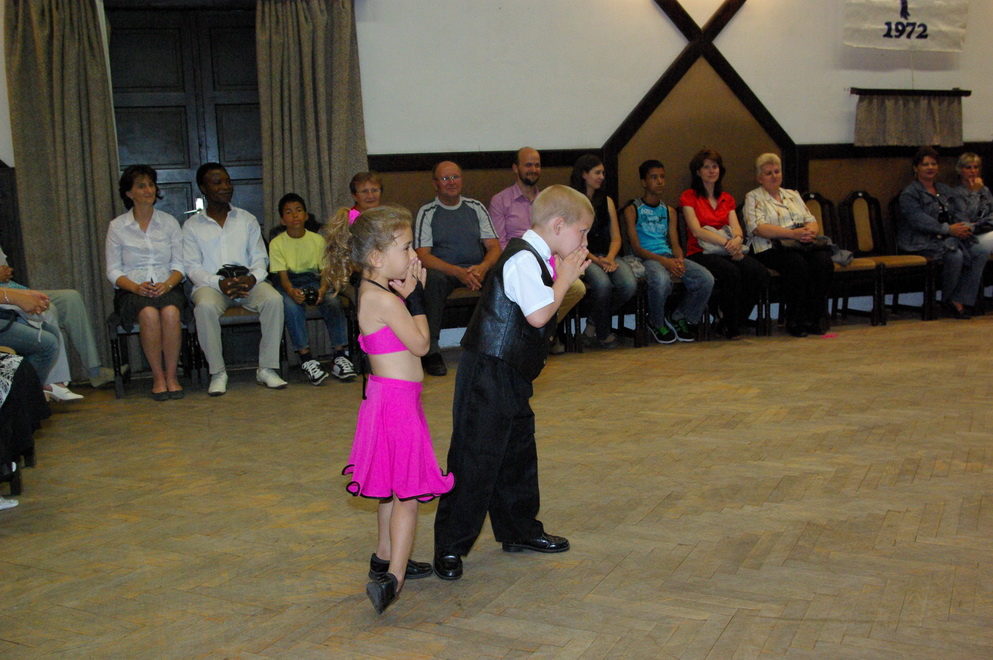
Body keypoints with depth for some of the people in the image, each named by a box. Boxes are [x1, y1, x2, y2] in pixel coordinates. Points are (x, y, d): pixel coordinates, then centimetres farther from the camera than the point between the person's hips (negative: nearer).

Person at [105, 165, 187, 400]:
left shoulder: (169, 222, 12)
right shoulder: (117, 226, 8)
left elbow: (179, 264, 7)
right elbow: (113, 270, 4)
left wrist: (167, 284, -14)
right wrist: (136, 287, -15)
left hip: (166, 287, 1)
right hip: (132, 291, -1)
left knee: (171, 311, -34)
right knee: (149, 313, -35)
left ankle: (171, 376, -24)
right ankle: (158, 377, -23)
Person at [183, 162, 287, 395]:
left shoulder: (247, 219, 17)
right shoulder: (192, 226, 10)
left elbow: (260, 258, 9)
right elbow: (192, 267, 0)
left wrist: (252, 278, -15)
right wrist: (219, 283, -19)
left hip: (247, 282, 2)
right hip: (211, 284, -1)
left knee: (274, 298, -29)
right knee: (205, 306, -36)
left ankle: (267, 368, -23)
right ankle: (217, 372, -23)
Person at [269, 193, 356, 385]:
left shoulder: (317, 240, 4)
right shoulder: (277, 243, -1)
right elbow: (283, 276, -9)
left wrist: (322, 289, -24)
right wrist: (292, 292, -32)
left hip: (314, 281, 1)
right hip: (290, 284, -1)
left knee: (333, 301, -28)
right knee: (291, 305, -34)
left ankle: (339, 356, -23)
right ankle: (306, 358, -30)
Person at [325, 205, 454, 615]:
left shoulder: (377, 293, 10)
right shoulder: (384, 299, -21)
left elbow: (409, 335, 13)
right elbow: (421, 344, -16)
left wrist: (409, 293, 4)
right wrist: (416, 296, -9)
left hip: (389, 396, 10)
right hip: (397, 399, -10)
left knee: (392, 488, 20)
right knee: (408, 492, -7)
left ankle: (385, 558, 33)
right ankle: (392, 578, -9)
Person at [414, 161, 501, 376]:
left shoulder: (476, 207, 15)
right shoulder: (427, 212, 5)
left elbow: (494, 247, 8)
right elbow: (423, 255, -7)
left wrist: (482, 268, -16)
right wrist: (458, 272, -21)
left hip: (478, 270, 3)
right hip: (443, 270, -2)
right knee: (433, 279, -38)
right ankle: (430, 350, -32)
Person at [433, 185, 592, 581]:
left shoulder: (536, 258, 14)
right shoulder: (523, 259, -18)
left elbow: (547, 307, 19)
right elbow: (538, 314, -26)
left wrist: (568, 276, 6)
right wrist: (565, 277, -12)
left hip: (512, 375, 11)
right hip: (489, 373, -11)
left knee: (518, 452, 20)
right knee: (477, 457, -5)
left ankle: (520, 530, 35)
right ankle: (450, 547, 6)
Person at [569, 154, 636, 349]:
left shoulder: (607, 201, 21)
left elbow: (616, 238, 15)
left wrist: (610, 258, -6)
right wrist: (595, 260, -15)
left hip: (608, 256, 5)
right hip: (583, 258, -5)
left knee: (629, 285, -26)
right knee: (603, 284, -35)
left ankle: (594, 321, -2)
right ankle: (602, 333, -9)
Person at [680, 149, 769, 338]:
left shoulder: (727, 199, 21)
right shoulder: (688, 197, 4)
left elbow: (736, 228, 7)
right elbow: (697, 231, -9)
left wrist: (737, 239, -19)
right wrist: (726, 242, -21)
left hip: (727, 251, 5)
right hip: (700, 252, -5)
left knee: (759, 272, -25)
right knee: (732, 272, -35)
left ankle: (736, 318, -8)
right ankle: (731, 327, -18)